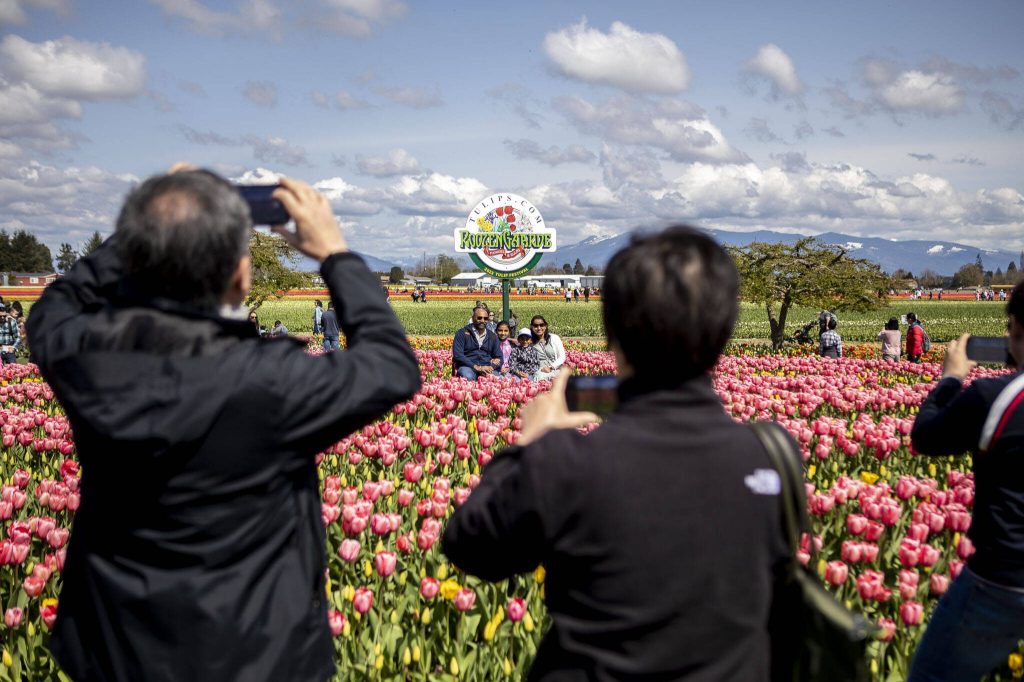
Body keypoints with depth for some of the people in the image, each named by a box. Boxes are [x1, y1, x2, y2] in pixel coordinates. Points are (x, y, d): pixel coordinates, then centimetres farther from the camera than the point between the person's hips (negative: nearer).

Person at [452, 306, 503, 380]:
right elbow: (457, 355, -5)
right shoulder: (462, 333, 6)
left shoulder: (492, 336, 19)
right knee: (468, 377, -39)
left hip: (487, 368, 3)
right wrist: (477, 367, -15)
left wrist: (491, 367, -6)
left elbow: (499, 358, 18)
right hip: (467, 367, -3)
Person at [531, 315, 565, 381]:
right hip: (541, 372, -1)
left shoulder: (554, 338, 9)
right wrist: (541, 369, -11)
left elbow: (562, 357, 6)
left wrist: (551, 367, -8)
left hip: (556, 370, 1)